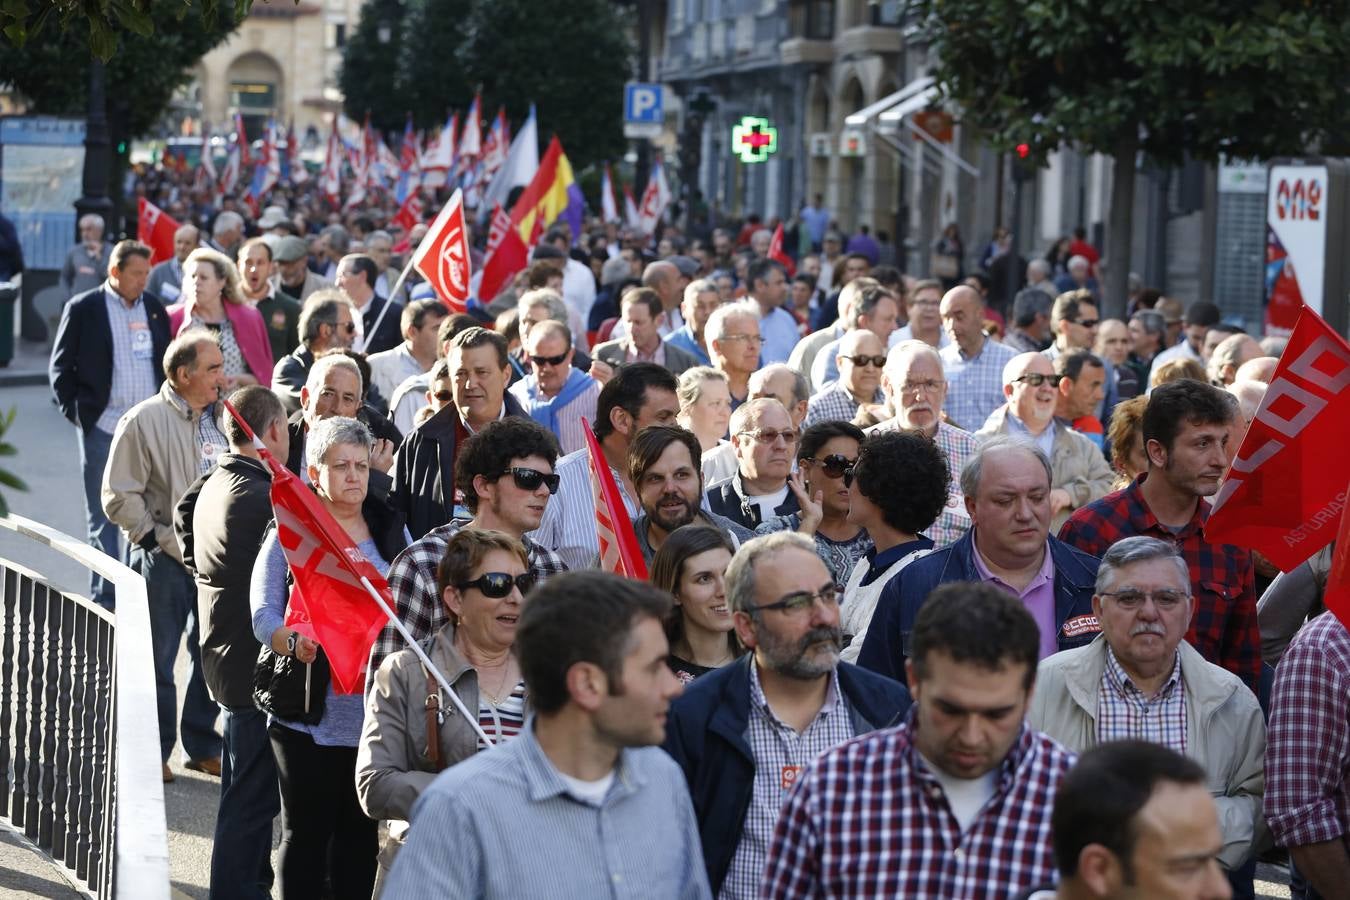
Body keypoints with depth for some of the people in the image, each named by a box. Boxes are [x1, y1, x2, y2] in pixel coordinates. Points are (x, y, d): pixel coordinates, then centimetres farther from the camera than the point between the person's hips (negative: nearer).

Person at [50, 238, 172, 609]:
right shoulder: (83, 309, -1)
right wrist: (75, 412, -6)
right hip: (102, 427, -3)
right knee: (103, 518, 2)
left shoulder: (154, 308, 10)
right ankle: (104, 598, 4)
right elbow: (60, 366, 2)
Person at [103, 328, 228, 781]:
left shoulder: (222, 417, 7)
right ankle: (154, 751, 16)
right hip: (166, 559, -5)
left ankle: (203, 745, 25)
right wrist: (159, 539, -12)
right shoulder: (145, 420, -10)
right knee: (157, 659, 5)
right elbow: (120, 497, -9)